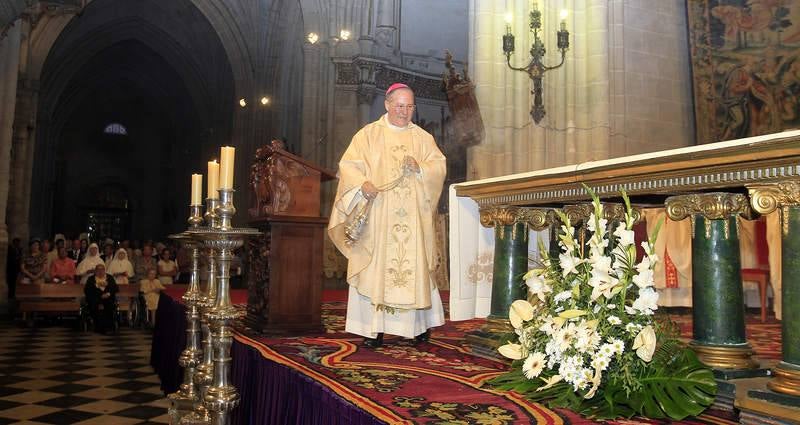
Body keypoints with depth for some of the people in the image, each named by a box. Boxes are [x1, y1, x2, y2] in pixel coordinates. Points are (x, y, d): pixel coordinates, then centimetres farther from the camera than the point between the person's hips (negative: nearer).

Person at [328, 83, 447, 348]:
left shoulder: (422, 137, 15)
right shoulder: (368, 134, 8)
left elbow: (439, 166, 8)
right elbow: (348, 164, -1)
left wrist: (419, 167, -11)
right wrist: (362, 183, -19)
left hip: (412, 218, 2)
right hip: (377, 214, -2)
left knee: (415, 267, 3)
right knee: (374, 267, -5)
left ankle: (419, 323, 15)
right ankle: (375, 328, 0)